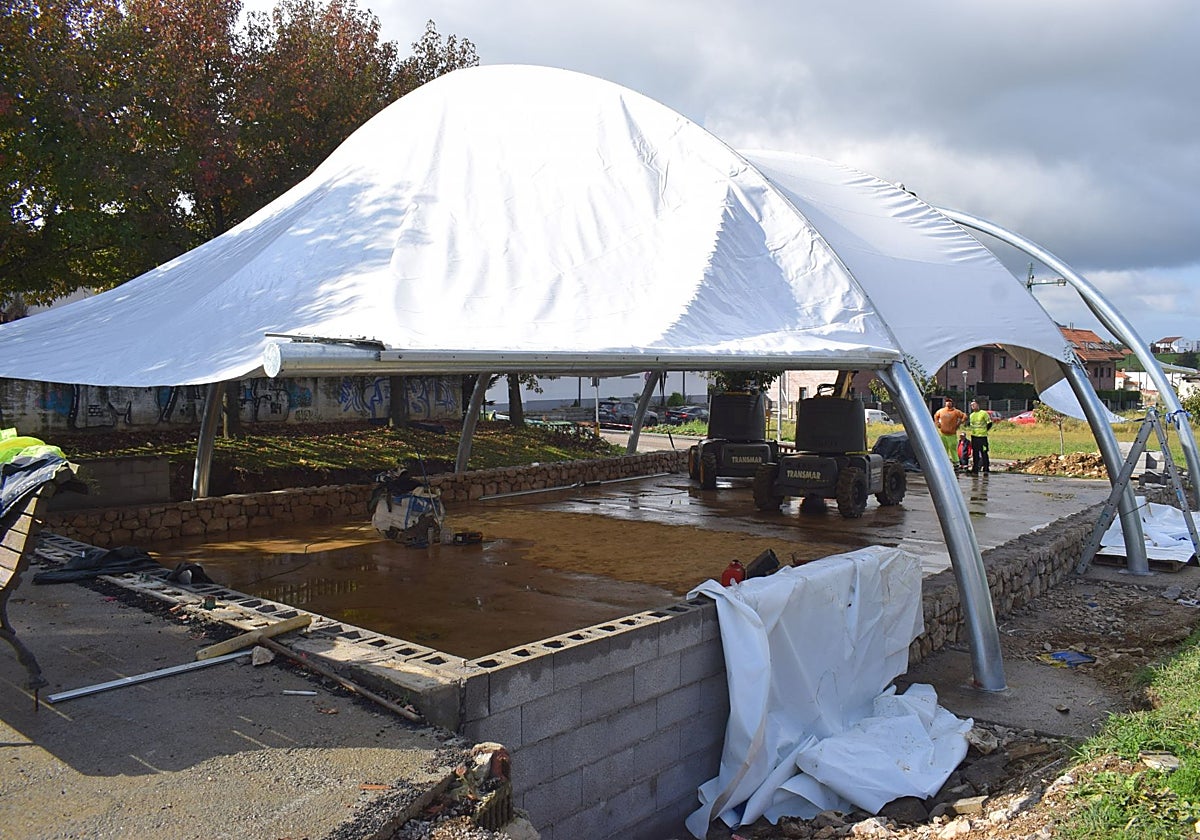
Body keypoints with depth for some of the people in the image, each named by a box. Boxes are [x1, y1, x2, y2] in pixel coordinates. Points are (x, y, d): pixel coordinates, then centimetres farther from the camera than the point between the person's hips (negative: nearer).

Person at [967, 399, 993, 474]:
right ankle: (975, 468, 14)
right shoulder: (971, 415, 12)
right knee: (975, 453, 9)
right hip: (974, 436, 6)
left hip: (982, 437, -6)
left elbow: (989, 423, -1)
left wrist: (984, 430, 0)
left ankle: (986, 468, -1)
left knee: (984, 453, -6)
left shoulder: (984, 413, -5)